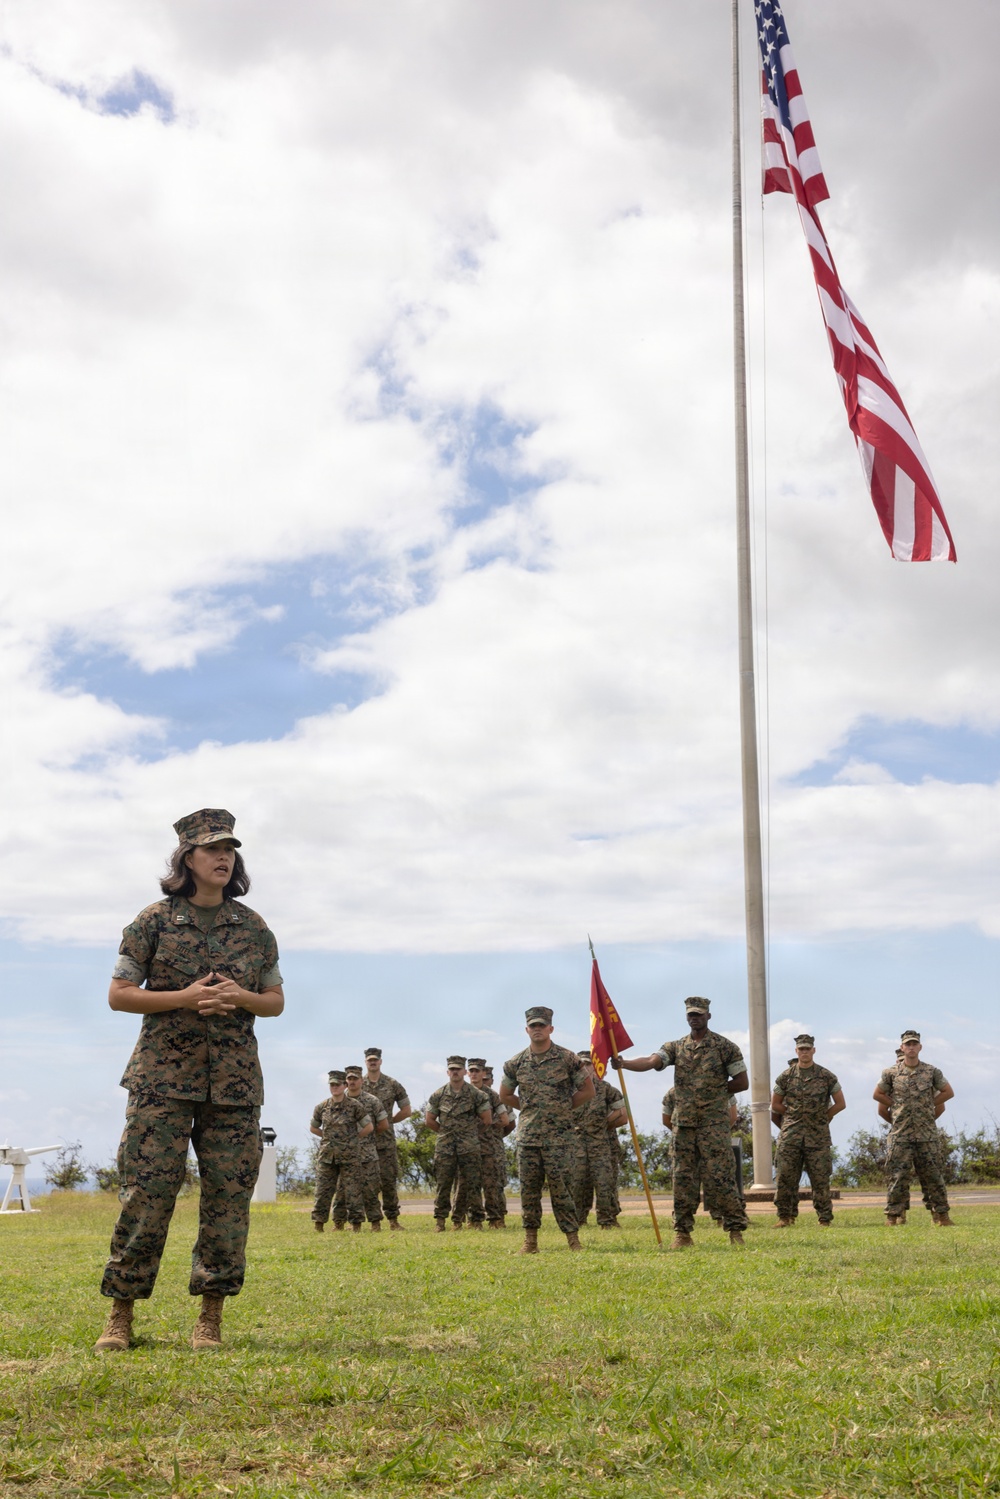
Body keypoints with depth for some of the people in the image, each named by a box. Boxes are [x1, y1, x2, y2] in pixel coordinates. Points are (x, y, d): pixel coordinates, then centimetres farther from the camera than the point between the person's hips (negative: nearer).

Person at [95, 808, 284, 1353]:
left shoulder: (254, 928, 10)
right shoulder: (155, 920, 1)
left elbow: (276, 1000, 14)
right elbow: (119, 994, 0)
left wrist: (241, 997, -8)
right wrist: (186, 997, -13)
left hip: (234, 1078, 3)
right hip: (163, 1074, -3)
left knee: (229, 1193, 1)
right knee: (146, 1190, -6)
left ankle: (211, 1318, 10)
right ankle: (120, 1314, 6)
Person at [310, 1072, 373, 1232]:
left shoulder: (355, 1106, -5)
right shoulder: (322, 1107, 4)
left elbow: (369, 1127, -1)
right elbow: (313, 1128, 19)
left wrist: (352, 1139, 5)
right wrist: (329, 1137, 12)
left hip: (349, 1156, -3)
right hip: (327, 1156, 3)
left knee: (352, 1191, 0)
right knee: (322, 1190, 2)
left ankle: (356, 1225, 7)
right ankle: (318, 1225, 10)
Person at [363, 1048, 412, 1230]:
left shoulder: (393, 1085, 4)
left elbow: (406, 1110, 9)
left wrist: (388, 1121, 6)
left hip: (386, 1141, -1)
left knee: (388, 1180, -2)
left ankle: (393, 1219, 5)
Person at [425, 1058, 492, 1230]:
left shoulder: (477, 1095, 1)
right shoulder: (438, 1095, 6)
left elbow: (487, 1120, 3)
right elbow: (429, 1120, 13)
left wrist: (471, 1132, 8)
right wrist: (445, 1132, 11)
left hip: (470, 1147, -1)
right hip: (444, 1147, 1)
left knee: (474, 1183, -2)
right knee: (443, 1184, 3)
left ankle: (476, 1219, 5)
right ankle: (440, 1219, 11)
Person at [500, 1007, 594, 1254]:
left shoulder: (567, 1058, -2)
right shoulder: (516, 1063, 5)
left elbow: (587, 1090, 4)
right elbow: (505, 1095, 18)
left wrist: (564, 1108, 3)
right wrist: (529, 1109, 11)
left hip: (559, 1135, -3)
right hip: (527, 1135, 3)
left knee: (561, 1185, -5)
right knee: (529, 1187, 5)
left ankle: (573, 1238, 0)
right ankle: (530, 1239, 12)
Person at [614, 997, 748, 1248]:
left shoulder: (725, 1046, 0)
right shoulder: (675, 1047, 9)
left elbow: (742, 1082, 3)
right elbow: (650, 1061, -8)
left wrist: (715, 1091, 0)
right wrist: (623, 1062, -26)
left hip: (713, 1122, -4)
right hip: (683, 1122, 4)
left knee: (718, 1176, -8)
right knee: (683, 1178, 5)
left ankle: (736, 1227, 3)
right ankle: (682, 1232, 11)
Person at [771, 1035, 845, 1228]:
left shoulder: (827, 1077, 4)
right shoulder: (785, 1077, 6)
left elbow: (840, 1103, 9)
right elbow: (775, 1105, 14)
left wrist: (822, 1116, 4)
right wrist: (794, 1115, 6)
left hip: (818, 1137, -1)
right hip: (790, 1136, 1)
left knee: (820, 1179, -1)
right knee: (786, 1178, 0)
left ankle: (825, 1219, 6)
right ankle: (785, 1216, 8)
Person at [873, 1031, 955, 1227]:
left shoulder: (932, 1072, 4)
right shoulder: (891, 1073, 2)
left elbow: (948, 1092, 11)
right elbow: (877, 1095, 9)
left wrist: (928, 1105, 6)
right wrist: (899, 1106, 4)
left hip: (927, 1135, 1)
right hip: (900, 1135, -1)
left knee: (933, 1175, 4)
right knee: (898, 1177, -1)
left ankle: (942, 1216, 11)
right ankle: (892, 1217, 4)